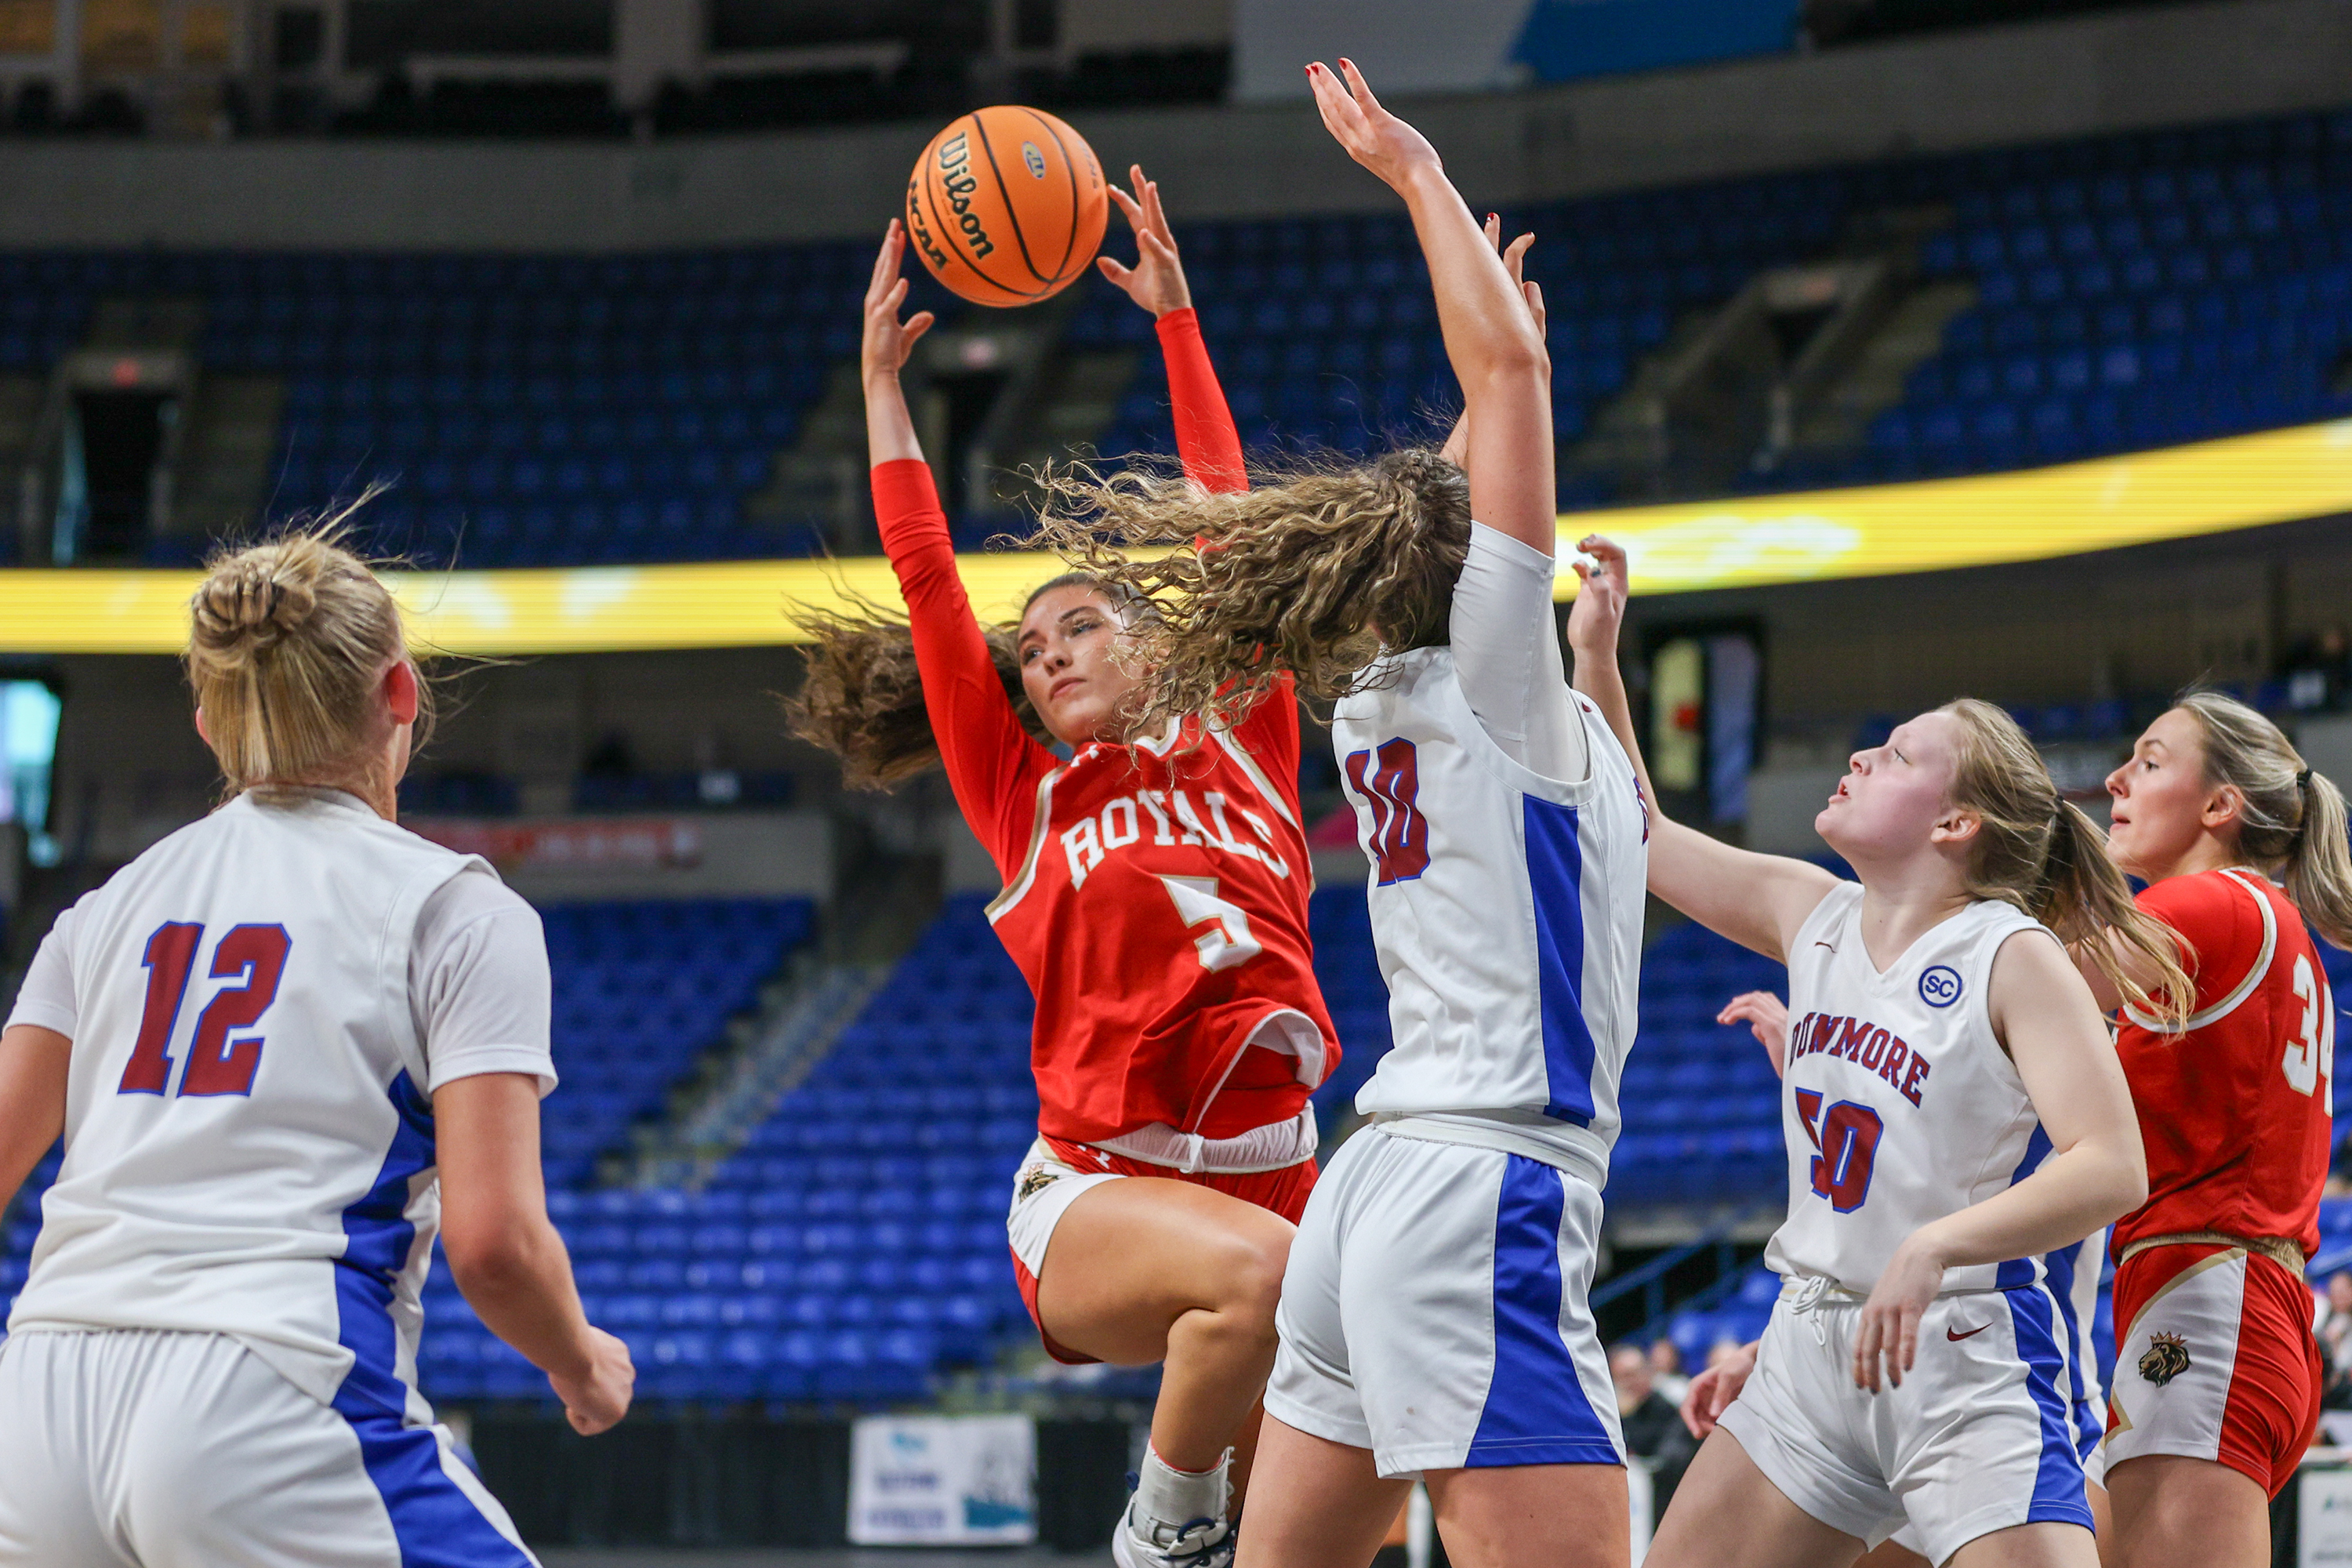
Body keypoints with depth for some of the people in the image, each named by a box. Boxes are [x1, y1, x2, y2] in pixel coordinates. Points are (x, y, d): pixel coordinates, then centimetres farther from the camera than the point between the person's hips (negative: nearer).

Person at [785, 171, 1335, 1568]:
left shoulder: (1242, 749, 14)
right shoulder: (1023, 800, 12)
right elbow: (931, 587, 12)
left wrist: (1177, 317, 17)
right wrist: (883, 384, 14)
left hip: (1269, 1177, 3)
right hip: (1092, 1196, -3)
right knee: (1258, 1269, -34)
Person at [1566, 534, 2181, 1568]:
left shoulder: (2013, 956, -11)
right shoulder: (1811, 915, 8)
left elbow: (2112, 1169, -21)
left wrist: (1933, 1249, -33)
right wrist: (1594, 652, 9)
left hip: (1966, 1357, -7)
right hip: (1812, 1347, 7)